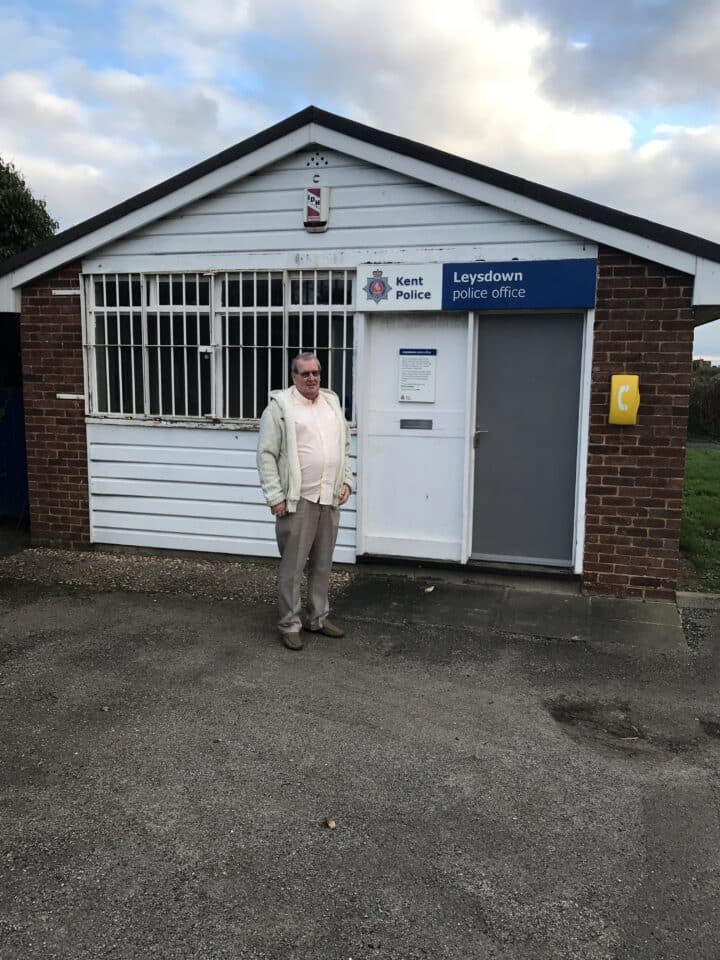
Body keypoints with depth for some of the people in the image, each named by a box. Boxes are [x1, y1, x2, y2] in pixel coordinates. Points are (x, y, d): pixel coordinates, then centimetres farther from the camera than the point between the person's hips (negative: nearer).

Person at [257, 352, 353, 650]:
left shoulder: (332, 403, 13)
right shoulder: (280, 406, -7)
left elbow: (344, 448, 20)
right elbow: (266, 455, -10)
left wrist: (346, 481, 9)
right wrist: (275, 497, -15)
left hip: (329, 499, 6)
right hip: (297, 500, -6)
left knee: (322, 564, 14)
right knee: (293, 565, 1)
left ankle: (317, 618, 27)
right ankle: (290, 624, 12)